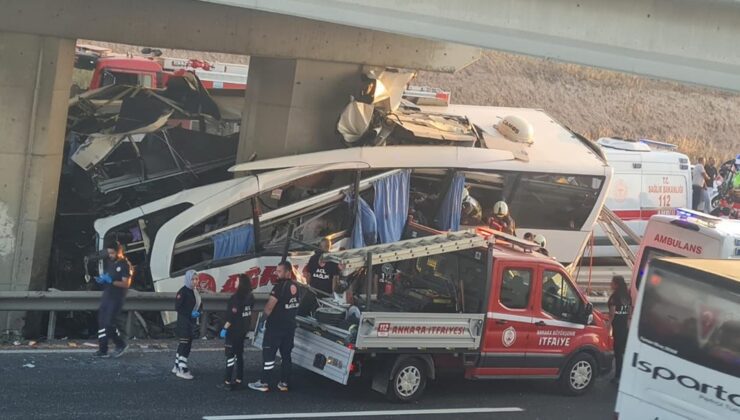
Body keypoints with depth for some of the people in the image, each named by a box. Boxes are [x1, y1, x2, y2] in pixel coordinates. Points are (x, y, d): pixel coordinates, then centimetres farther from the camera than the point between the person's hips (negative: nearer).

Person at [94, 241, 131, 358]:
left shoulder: (124, 265, -12)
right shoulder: (109, 262, 10)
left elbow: (126, 284, -17)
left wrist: (111, 281, -24)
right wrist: (101, 280, 0)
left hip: (117, 298, -7)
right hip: (106, 295, 7)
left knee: (109, 323, -11)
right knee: (101, 323, 3)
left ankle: (121, 345, 9)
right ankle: (102, 350, 7)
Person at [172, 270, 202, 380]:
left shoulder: (195, 291, 11)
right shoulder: (183, 292, -14)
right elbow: (177, 307, -17)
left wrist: (198, 312, 1)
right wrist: (190, 313, -22)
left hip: (191, 322, 9)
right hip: (183, 322, -9)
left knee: (187, 345, 14)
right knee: (184, 345, -8)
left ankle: (177, 367, 24)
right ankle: (182, 370, -6)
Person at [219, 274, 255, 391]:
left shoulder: (236, 297, -19)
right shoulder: (250, 297, 5)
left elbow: (232, 316, -22)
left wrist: (224, 328, -16)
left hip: (234, 330, -8)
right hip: (243, 329, 8)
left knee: (230, 355, -4)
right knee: (239, 354, 15)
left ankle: (228, 382, -5)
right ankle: (238, 380, 19)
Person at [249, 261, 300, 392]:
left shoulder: (281, 286, -19)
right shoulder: (295, 286, 7)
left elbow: (268, 307, -19)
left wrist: (268, 315, 0)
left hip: (275, 326, -8)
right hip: (290, 326, 8)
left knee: (268, 354, -2)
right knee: (286, 354, 11)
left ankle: (264, 383, -1)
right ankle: (284, 383, 13)